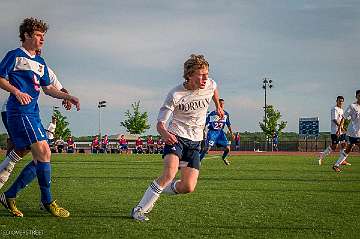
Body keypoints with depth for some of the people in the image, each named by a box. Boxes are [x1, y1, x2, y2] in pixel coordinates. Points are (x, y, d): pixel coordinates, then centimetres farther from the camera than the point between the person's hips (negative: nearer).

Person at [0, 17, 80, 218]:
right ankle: (48, 201, -5)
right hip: (20, 111, -9)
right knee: (44, 153, -16)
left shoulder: (40, 62, 21)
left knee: (41, 159, 5)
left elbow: (48, 89, 24)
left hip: (33, 113, 9)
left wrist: (69, 97, 12)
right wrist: (17, 92, -17)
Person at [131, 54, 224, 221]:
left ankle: (156, 192, 21)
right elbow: (160, 124, -16)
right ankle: (139, 210, -20)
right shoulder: (175, 95, -18)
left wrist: (218, 107, 37)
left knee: (188, 187, -7)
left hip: (195, 142, 5)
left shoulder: (210, 85, -5)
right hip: (176, 137, -5)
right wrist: (164, 134, -38)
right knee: (169, 173, -30)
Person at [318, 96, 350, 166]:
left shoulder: (341, 110, 19)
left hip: (342, 131, 9)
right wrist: (341, 127, -27)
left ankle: (342, 160, 11)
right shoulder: (334, 109, -10)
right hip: (335, 131, -9)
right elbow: (334, 120, -20)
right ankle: (322, 155, 4)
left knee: (343, 144, 5)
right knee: (334, 146, -8)